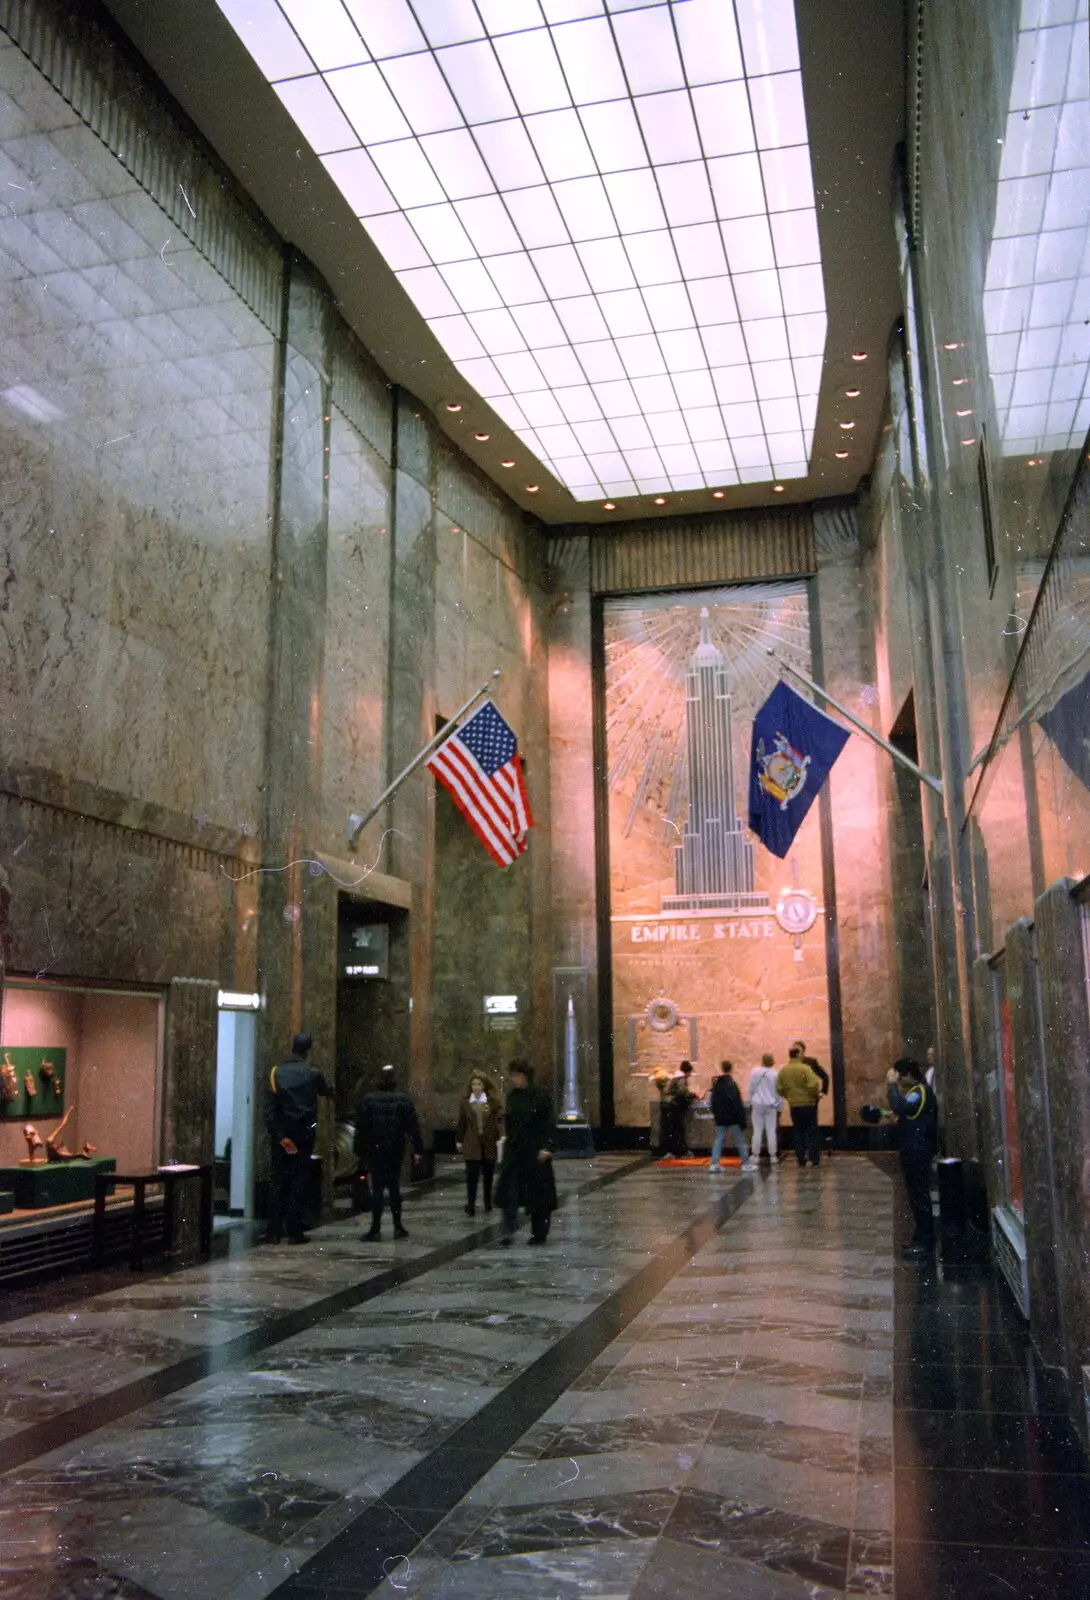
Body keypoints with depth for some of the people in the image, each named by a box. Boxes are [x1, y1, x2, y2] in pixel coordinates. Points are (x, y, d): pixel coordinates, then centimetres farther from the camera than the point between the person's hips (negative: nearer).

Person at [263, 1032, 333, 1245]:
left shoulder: (276, 1072, 0)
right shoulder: (312, 1073, -5)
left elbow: (269, 1109, -6)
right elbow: (327, 1092, 15)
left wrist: (279, 1135, -6)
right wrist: (329, 1091, 39)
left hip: (280, 1133, 2)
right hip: (303, 1134, -2)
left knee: (277, 1180, 8)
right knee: (299, 1179, 3)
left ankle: (273, 1231, 6)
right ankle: (294, 1231, 1)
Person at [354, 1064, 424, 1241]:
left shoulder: (368, 1100, -4)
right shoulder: (403, 1100, -1)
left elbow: (361, 1128, -3)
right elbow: (413, 1127, -3)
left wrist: (360, 1152, 1)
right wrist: (418, 1149, 0)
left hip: (375, 1151, -2)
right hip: (396, 1151, 2)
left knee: (377, 1189, -1)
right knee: (394, 1188, 13)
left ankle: (375, 1229, -5)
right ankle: (398, 1227, 16)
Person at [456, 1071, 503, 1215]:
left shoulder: (493, 1101, -4)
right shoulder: (465, 1102, 2)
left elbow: (501, 1118, -10)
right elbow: (461, 1122, 8)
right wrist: (459, 1141, 12)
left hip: (489, 1143, 0)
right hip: (471, 1143, 0)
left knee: (488, 1175, 13)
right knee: (472, 1175, -8)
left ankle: (488, 1202, 29)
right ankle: (471, 1205, -5)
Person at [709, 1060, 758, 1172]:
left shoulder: (716, 1084, 8)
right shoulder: (732, 1084, -15)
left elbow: (713, 1102, 14)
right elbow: (737, 1104, -17)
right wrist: (742, 1119, -14)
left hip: (720, 1118, 6)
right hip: (732, 1118, -6)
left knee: (719, 1140, 7)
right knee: (740, 1141, 3)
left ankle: (714, 1164, 2)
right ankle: (746, 1164, 6)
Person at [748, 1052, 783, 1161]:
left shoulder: (755, 1072, -6)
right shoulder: (775, 1074, -7)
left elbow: (751, 1088, 0)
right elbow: (778, 1092, 0)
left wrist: (751, 1102, 13)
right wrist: (778, 1108, 9)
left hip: (758, 1104, 0)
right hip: (771, 1105, 0)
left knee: (757, 1131, 5)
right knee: (771, 1131, 4)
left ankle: (755, 1155, 7)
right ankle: (773, 1155, 6)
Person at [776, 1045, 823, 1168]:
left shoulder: (783, 1070, 1)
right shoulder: (804, 1068, -14)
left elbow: (779, 1089, 2)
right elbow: (813, 1085, -21)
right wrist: (817, 1094, -1)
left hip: (794, 1106, 4)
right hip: (808, 1104, -4)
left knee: (798, 1132, 11)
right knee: (812, 1132, 5)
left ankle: (801, 1160, 11)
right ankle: (815, 1160, 4)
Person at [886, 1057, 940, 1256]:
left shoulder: (920, 1092, -17)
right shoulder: (915, 1091, 15)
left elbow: (900, 1107, -32)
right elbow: (905, 1112, 17)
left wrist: (892, 1085, -25)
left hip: (918, 1152, -10)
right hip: (913, 1150, 10)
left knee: (919, 1195, -6)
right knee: (917, 1195, 14)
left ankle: (925, 1242, -2)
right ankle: (921, 1237, 22)